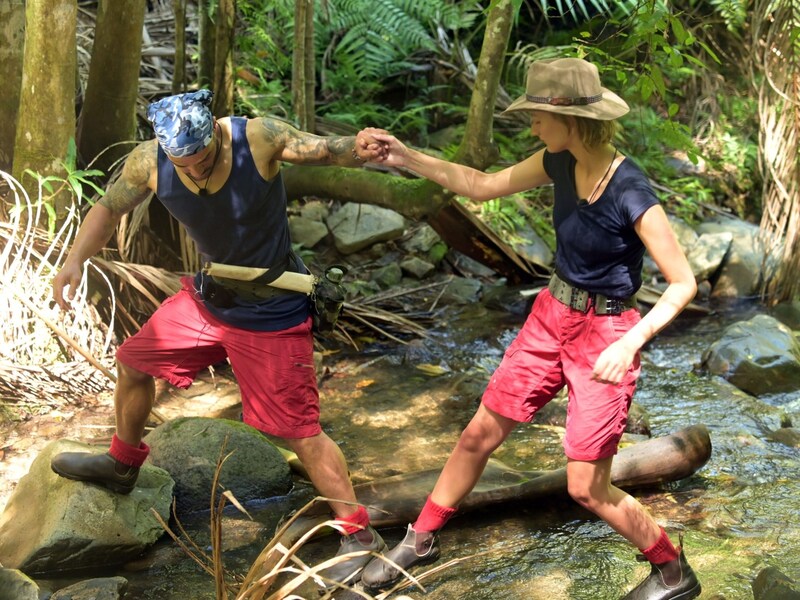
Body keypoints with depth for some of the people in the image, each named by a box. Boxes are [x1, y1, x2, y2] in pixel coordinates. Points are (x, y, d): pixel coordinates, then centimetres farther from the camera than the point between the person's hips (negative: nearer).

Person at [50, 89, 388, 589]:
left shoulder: (258, 138, -27)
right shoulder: (149, 163, -16)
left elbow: (326, 150, -25)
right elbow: (109, 208, 2)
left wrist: (357, 148, -49)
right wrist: (76, 259, -13)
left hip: (271, 311, -5)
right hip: (208, 296, 6)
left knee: (300, 431, -5)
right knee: (133, 362, 20)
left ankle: (360, 534, 10)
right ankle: (123, 464, 47)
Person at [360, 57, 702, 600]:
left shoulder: (632, 194, -25)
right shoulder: (560, 162, -5)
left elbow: (684, 283, -20)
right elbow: (483, 186, 7)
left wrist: (632, 342, -32)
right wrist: (408, 159, 0)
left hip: (605, 334, -6)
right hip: (552, 316, 7)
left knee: (587, 487, -2)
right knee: (480, 434, 13)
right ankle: (421, 541, 31)